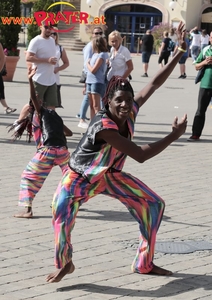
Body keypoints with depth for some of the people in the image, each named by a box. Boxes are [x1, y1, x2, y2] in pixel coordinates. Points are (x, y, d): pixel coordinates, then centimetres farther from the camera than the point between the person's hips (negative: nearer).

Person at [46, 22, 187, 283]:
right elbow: (141, 156, -40)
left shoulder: (130, 112, -18)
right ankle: (64, 263, -7)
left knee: (153, 204, 4)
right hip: (79, 177, -7)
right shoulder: (104, 126, -38)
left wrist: (180, 50, -19)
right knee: (62, 213, -34)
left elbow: (154, 83, -14)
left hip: (110, 176, 8)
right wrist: (174, 136, -34)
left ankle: (145, 263, 16)